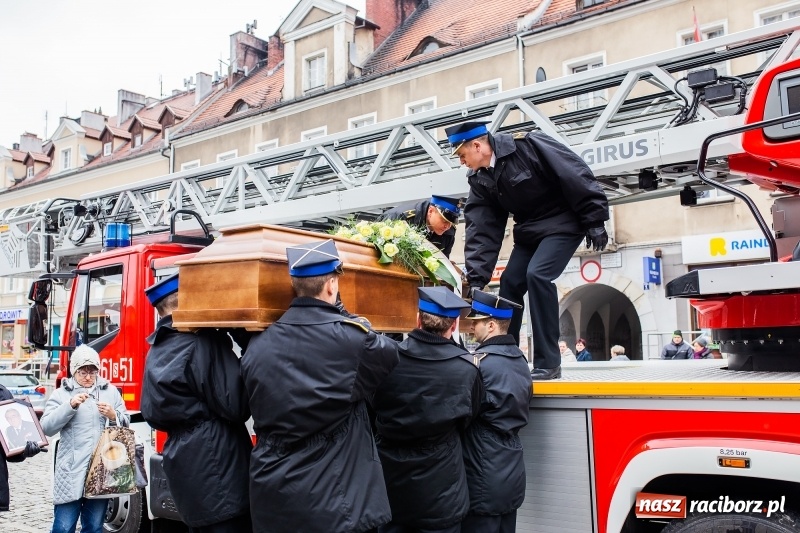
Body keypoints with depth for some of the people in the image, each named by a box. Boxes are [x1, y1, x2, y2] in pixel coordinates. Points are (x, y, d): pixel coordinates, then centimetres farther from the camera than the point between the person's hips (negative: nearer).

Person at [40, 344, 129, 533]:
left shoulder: (111, 391, 11)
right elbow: (47, 427, -7)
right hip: (71, 470, -2)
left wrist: (114, 416, -9)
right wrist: (70, 406, -17)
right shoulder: (61, 394, 4)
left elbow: (126, 423, 12)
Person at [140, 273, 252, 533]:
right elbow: (235, 405, -18)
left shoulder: (156, 351, 12)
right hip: (216, 468, -9)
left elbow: (153, 415, 20)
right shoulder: (202, 341, -15)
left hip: (184, 465, 9)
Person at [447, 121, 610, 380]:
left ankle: (548, 363, -16)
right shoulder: (480, 179, -1)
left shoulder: (527, 145, -23)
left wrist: (595, 221, -19)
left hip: (563, 223, -7)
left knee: (537, 274, -24)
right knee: (509, 283, 0)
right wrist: (476, 279, -10)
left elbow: (576, 175, -21)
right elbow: (482, 229, -3)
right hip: (528, 230, 8)